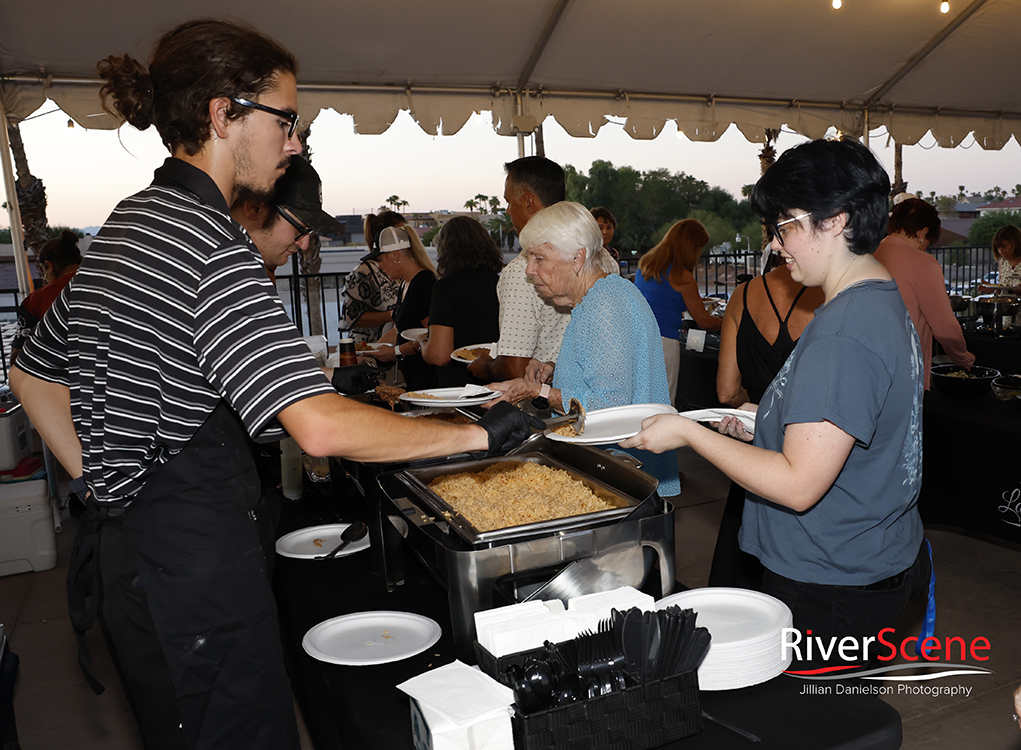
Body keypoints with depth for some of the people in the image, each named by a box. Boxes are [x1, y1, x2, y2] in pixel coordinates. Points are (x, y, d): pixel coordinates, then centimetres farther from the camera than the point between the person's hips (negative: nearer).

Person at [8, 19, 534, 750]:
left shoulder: (127, 223, 10)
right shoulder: (207, 241, -21)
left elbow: (34, 371, 19)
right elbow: (321, 426, -31)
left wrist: (105, 484, 17)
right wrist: (477, 432, -21)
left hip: (125, 546, 10)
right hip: (194, 564, -10)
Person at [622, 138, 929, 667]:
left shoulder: (843, 334, -26)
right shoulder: (885, 302, 8)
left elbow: (798, 485, -27)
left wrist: (688, 432, -18)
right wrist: (770, 425, 11)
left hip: (830, 592, -10)